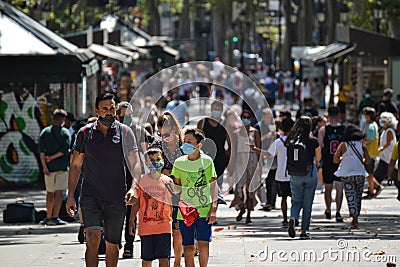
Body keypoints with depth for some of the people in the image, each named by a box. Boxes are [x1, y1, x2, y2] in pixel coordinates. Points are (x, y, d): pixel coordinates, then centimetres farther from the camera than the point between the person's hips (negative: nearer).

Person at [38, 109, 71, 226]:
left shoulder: (45, 132, 6)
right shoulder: (65, 132, -2)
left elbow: (41, 151, -2)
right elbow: (65, 149, -14)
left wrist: (44, 166, -6)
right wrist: (52, 158, -8)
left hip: (49, 167, 3)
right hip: (62, 167, -3)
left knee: (50, 193, 13)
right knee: (59, 192, -4)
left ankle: (48, 217, 18)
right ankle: (55, 217, -11)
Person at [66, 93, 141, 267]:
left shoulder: (124, 132, 2)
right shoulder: (85, 133, 5)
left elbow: (135, 163, -4)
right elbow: (76, 165, 12)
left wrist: (134, 188, -21)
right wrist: (70, 195, 6)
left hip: (116, 198, 1)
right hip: (91, 196, -1)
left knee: (112, 245, 9)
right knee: (93, 239, -17)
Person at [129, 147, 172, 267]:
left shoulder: (167, 181, 6)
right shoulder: (141, 180, 4)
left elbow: (172, 203, 13)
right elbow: (136, 203, 8)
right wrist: (131, 221, 3)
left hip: (164, 226, 0)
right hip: (145, 225, 0)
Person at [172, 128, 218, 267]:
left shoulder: (207, 161, 2)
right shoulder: (179, 163, 5)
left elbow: (213, 185, 4)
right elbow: (176, 186, 12)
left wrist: (213, 208, -5)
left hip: (204, 210, -1)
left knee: (203, 244, -12)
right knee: (188, 247, 2)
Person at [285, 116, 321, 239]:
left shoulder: (291, 141, -3)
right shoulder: (313, 141, -9)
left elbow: (289, 158, 4)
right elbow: (318, 158, 3)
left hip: (295, 175, 2)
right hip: (310, 174, -2)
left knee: (296, 201, 13)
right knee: (307, 203, 9)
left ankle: (293, 218, -18)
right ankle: (304, 231, 9)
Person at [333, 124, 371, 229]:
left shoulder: (343, 145, -4)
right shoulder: (362, 145, 0)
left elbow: (335, 160, -5)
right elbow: (368, 160, 0)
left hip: (346, 174, -2)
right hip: (360, 173, 2)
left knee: (350, 197, -2)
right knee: (358, 196, 14)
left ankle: (354, 219, -14)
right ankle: (355, 220, 21)